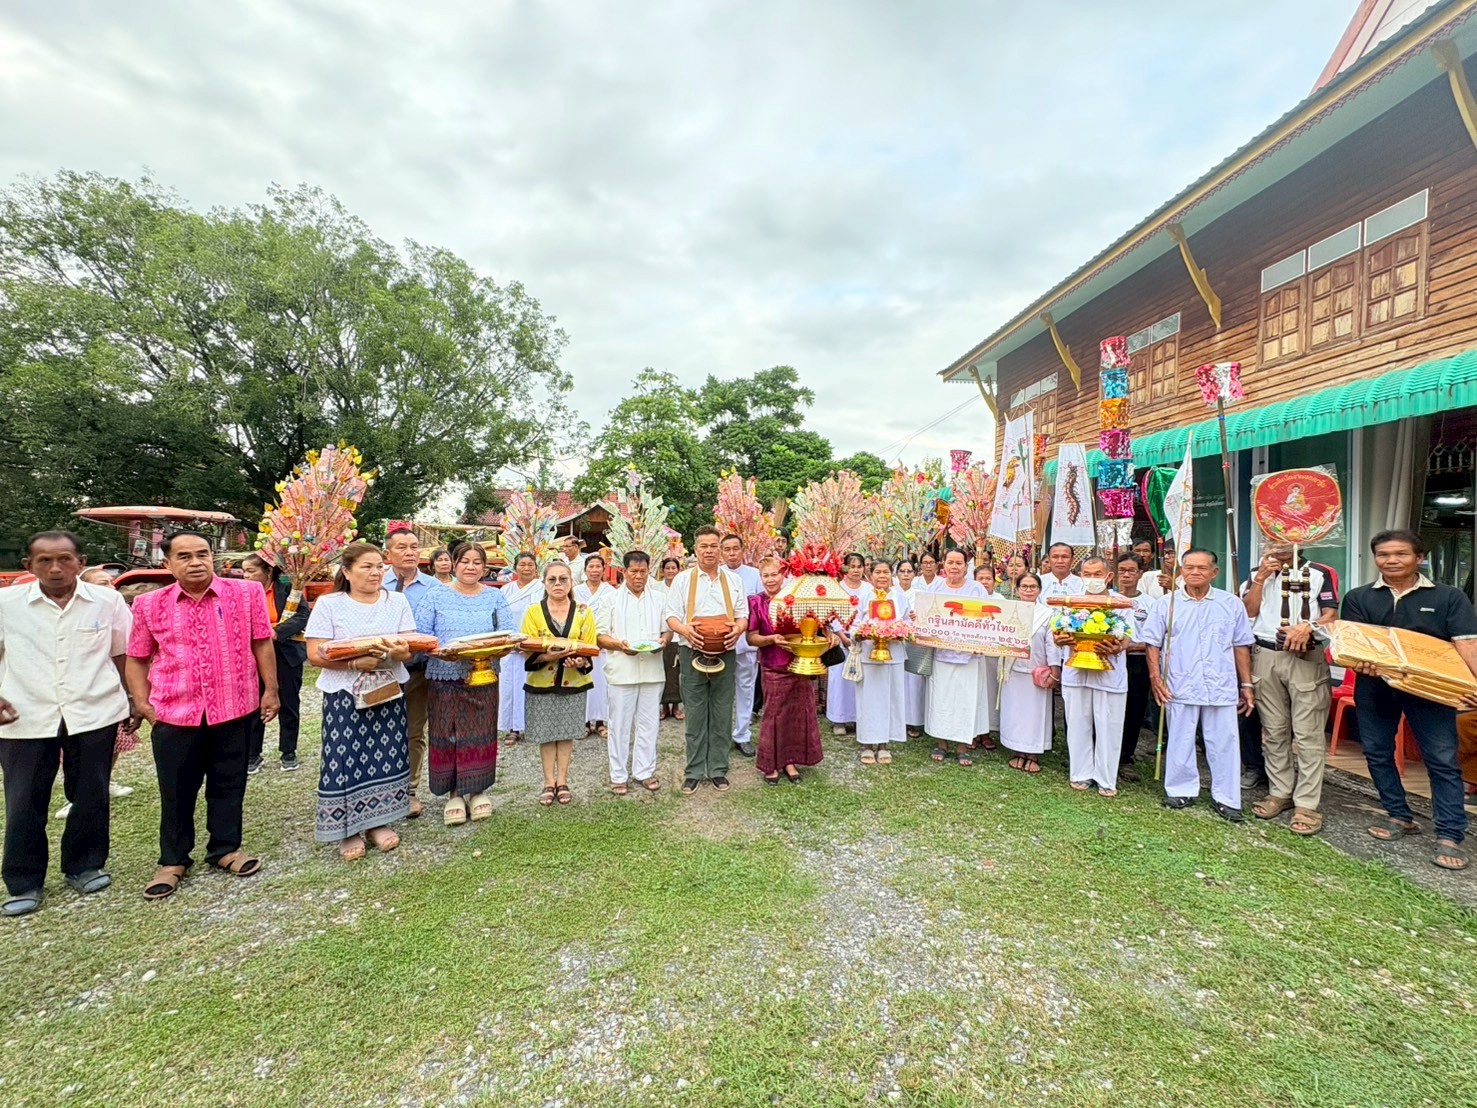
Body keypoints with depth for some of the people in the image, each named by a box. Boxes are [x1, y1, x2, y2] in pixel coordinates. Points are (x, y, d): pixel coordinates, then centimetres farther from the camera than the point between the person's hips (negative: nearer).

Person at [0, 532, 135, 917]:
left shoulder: (108, 601, -1)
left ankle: (85, 866, 28)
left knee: (91, 797, 10)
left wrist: (136, 701, 5)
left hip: (94, 714, 0)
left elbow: (123, 656, 6)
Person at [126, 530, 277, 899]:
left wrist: (270, 690, 0)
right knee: (176, 790, 12)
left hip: (233, 709, -1)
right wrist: (141, 701, 0)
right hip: (173, 713, 1)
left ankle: (225, 848, 29)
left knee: (228, 784, 12)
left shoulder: (246, 593, -3)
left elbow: (262, 644, 1)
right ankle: (173, 860, 30)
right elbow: (137, 659, 10)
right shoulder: (149, 605, 0)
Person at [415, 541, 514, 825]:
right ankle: (454, 794, 21)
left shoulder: (495, 597, 6)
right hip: (445, 677, -1)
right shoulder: (436, 596, 1)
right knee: (447, 735, 5)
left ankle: (478, 790, 24)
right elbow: (420, 634, -3)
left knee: (481, 734, 7)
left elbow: (510, 634, 2)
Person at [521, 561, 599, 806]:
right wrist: (548, 655, -24)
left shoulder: (583, 612, 1)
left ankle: (562, 782, 21)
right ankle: (549, 783, 21)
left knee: (567, 733, 8)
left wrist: (582, 661, -22)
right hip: (542, 683, 0)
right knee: (546, 735, 6)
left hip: (573, 683, 1)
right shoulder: (533, 612, -2)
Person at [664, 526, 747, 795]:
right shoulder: (682, 579, 5)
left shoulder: (733, 579, 11)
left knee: (722, 714, 6)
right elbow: (671, 617, 1)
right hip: (693, 652, -1)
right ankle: (694, 771, 15)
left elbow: (743, 616, 10)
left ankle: (718, 769, 18)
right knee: (695, 715, 4)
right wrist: (686, 630, -21)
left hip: (725, 652, 2)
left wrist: (737, 630, -13)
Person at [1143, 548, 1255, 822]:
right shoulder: (1166, 604, 0)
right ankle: (1181, 790, 22)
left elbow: (1241, 646, 9)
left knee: (1224, 743, 7)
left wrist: (1247, 685, 8)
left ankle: (1225, 798, 19)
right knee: (1180, 742, 9)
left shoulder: (1231, 604, 5)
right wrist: (1155, 677, -7)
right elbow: (1153, 643, 1)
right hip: (1180, 687, -1)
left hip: (1222, 688, 1)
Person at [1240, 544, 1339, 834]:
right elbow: (1247, 613, 3)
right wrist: (1261, 578, -4)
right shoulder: (1257, 574, 13)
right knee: (1273, 731, 10)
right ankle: (1280, 792, 20)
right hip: (1266, 656, 3)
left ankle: (1307, 804, 1)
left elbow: (1331, 614, -1)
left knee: (1308, 734, -4)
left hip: (1307, 658, -3)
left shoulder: (1318, 573, 5)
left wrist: (1307, 627, -20)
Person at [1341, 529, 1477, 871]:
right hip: (1373, 687, 2)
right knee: (1377, 753, 10)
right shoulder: (1358, 598, 4)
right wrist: (1362, 662, -27)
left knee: (1442, 760, -2)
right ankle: (1399, 817, 26)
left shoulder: (1449, 597, 0)